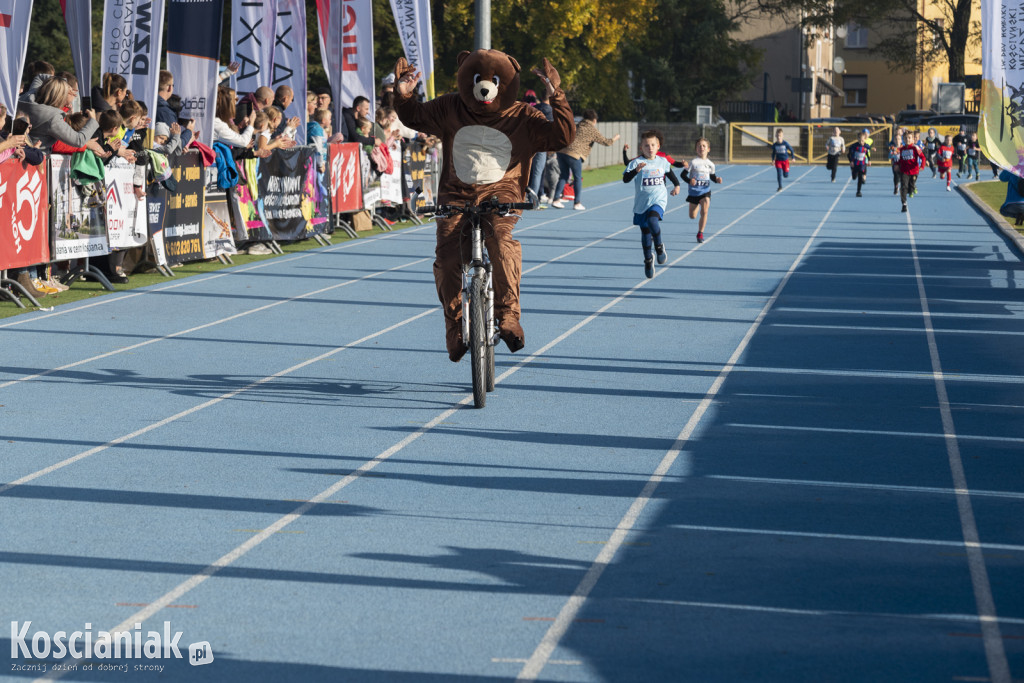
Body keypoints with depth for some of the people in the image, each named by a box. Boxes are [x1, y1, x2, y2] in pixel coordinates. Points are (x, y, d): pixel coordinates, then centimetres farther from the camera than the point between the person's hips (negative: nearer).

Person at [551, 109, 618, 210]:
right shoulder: (592, 130, 5)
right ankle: (577, 203, 9)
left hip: (562, 151, 6)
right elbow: (606, 142, 11)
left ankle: (556, 200, 9)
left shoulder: (578, 126, 21)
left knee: (564, 176, 14)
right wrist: (614, 139, 29)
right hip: (574, 154, -6)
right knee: (578, 178, 6)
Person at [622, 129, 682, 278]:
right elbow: (625, 178, -21)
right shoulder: (637, 163, -9)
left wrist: (676, 185, 28)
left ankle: (659, 247, -7)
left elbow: (669, 172, 26)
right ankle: (648, 259, 28)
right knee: (645, 233, 8)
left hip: (659, 200, 0)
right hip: (641, 203, 0)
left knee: (652, 220, -29)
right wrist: (636, 170, -36)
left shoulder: (662, 161, 3)